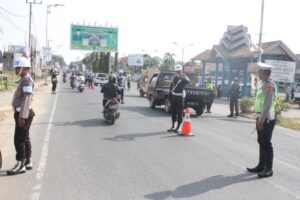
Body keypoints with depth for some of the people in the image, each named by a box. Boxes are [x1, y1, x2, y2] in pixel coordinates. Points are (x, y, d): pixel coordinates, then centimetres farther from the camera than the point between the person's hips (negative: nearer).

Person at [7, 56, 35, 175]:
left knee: (19, 139, -6)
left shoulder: (27, 80, -16)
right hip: (23, 113, 10)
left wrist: (22, 116, -26)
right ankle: (28, 162, 23)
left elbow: (27, 99, -24)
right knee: (25, 138, 14)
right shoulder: (24, 80, 16)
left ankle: (20, 165, -1)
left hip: (23, 114, -10)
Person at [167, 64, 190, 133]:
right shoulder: (174, 77, 11)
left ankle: (178, 127, 3)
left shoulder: (184, 77, -7)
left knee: (180, 112, -3)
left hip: (180, 96, -6)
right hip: (173, 96, 6)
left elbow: (188, 81, -31)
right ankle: (173, 126, 23)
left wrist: (180, 77, -41)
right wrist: (170, 95, 15)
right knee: (173, 111, 11)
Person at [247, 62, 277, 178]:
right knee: (261, 142, 15)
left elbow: (268, 104, -23)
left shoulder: (269, 85, -18)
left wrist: (261, 120, -24)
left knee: (266, 144, -4)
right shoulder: (263, 84, 13)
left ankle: (269, 169, 5)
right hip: (262, 118, 10)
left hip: (267, 119, -10)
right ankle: (261, 166, 25)